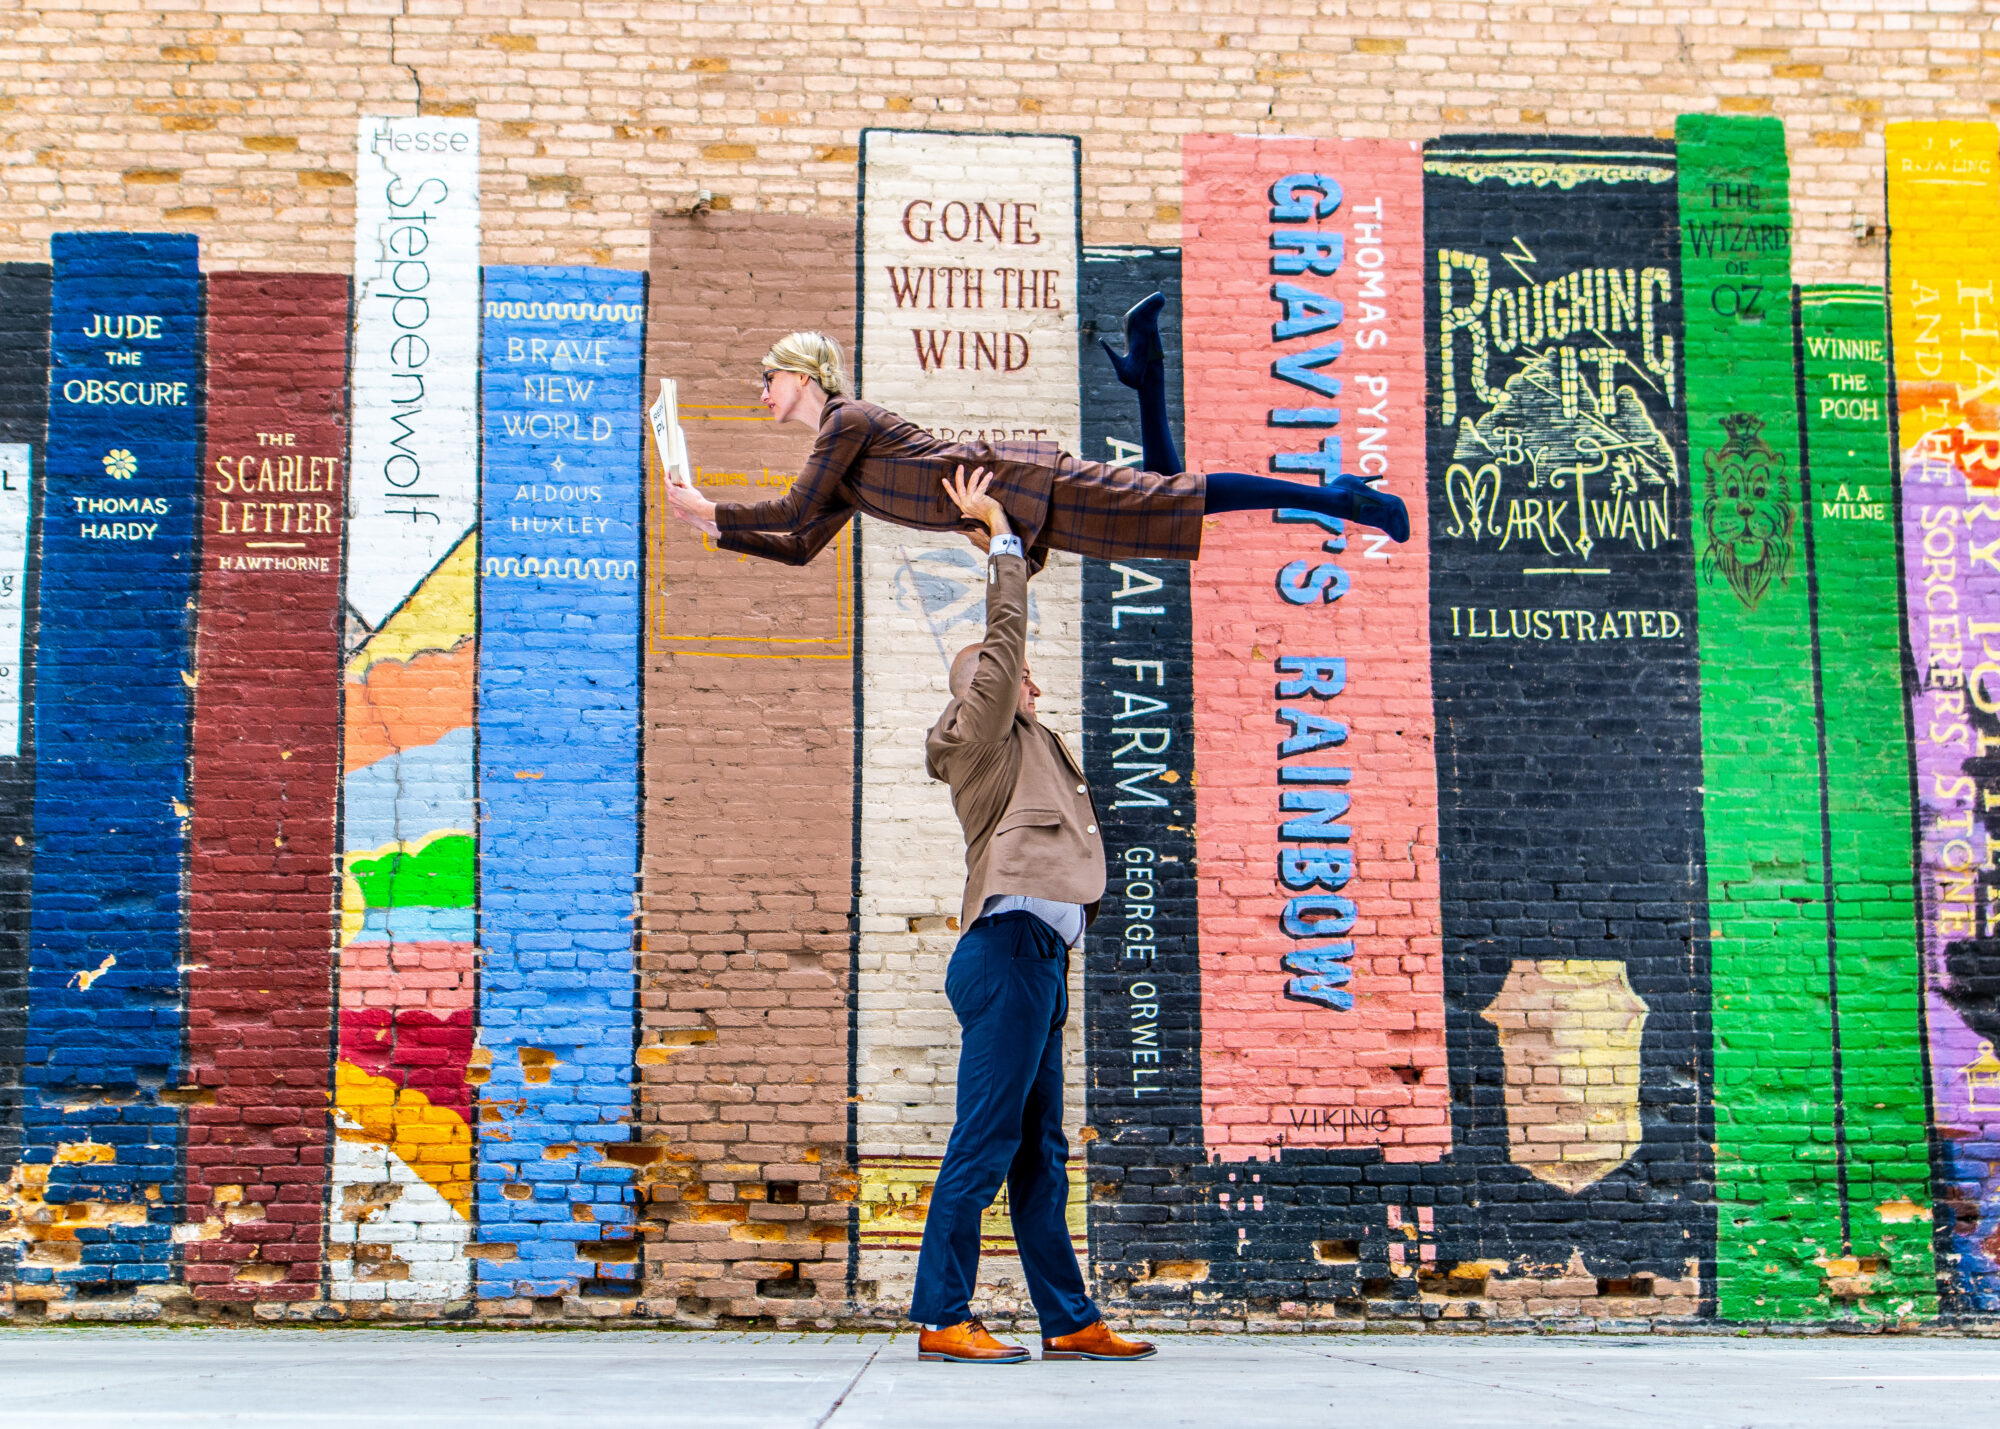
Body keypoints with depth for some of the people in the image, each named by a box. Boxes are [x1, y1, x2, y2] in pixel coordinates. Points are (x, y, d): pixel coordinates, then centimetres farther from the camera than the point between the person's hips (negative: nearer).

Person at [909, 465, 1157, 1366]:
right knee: (984, 1143, -11)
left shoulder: (1019, 749, 26)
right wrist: (998, 529, 2)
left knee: (1039, 1155, 9)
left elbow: (1004, 634, 36)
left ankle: (1069, 1321, 12)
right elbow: (1006, 628, -5)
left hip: (1033, 957, 10)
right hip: (1010, 946, -10)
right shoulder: (983, 732, 2)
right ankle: (941, 1319, -9)